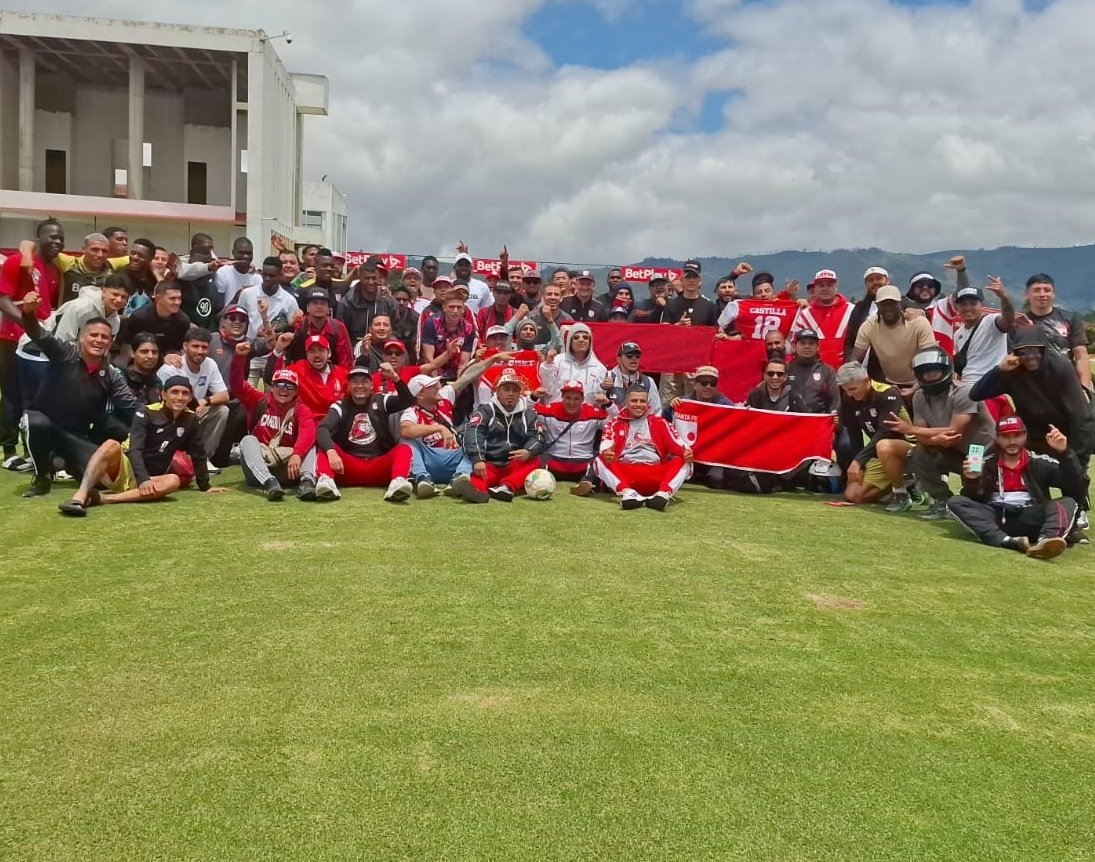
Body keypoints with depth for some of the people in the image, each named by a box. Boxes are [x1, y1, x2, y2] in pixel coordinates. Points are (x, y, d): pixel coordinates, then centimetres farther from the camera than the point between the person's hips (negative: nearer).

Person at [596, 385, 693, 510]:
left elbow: (674, 442, 1)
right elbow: (606, 444, -6)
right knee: (601, 460, -26)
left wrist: (686, 451, -23)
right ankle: (627, 492, -47)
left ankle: (664, 493, -44)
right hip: (625, 474, -1)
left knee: (684, 461, -20)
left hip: (655, 475, 1)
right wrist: (606, 452, -32)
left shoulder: (658, 422, 16)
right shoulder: (615, 423, 12)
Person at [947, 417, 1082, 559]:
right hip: (994, 518, 0)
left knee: (1067, 502, -20)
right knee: (955, 502, -20)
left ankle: (1044, 541, -54)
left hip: (1030, 520, 0)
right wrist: (971, 481, -20)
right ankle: (1008, 541, -40)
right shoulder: (986, 463, 10)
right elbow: (972, 499, 1)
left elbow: (1077, 488, -2)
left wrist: (1064, 452, -14)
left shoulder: (1040, 462, 9)